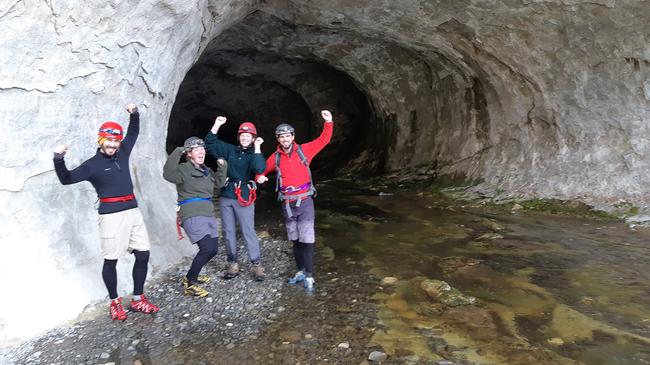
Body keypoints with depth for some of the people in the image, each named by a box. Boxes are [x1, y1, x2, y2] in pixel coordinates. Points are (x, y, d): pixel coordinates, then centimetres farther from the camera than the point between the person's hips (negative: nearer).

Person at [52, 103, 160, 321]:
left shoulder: (122, 154, 13)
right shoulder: (92, 165, -2)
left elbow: (133, 133, 26)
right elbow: (67, 179, -7)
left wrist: (134, 114, 17)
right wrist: (58, 159, -21)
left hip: (132, 211, 6)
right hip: (111, 215, -5)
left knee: (143, 255, 4)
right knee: (111, 260, 1)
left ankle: (138, 299, 16)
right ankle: (115, 302, 18)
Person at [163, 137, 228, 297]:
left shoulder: (205, 170, 18)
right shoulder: (184, 169, -7)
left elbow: (219, 182, 27)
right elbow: (168, 174, -27)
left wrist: (221, 167, 13)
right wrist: (177, 152, -28)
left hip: (208, 215, 9)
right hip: (193, 216, -9)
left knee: (213, 249, 11)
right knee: (207, 248, -20)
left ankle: (192, 276, 30)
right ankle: (190, 283, -4)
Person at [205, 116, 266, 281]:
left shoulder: (255, 154, 0)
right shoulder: (230, 150, 10)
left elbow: (259, 169, -21)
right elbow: (210, 144, 7)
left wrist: (257, 148, -19)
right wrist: (217, 125, -3)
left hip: (243, 198, -4)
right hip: (226, 197, 4)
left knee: (248, 232, -5)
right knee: (228, 232, 9)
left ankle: (257, 264, 4)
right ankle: (233, 264, 20)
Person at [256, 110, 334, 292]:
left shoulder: (303, 150, -2)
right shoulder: (275, 157, 3)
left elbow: (323, 140, 1)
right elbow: (262, 169, 17)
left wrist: (328, 122, -11)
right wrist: (260, 177, -5)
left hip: (304, 202, -3)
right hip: (287, 205, 3)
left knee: (307, 240, -7)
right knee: (295, 240, 14)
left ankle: (309, 276, 3)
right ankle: (301, 271, 28)